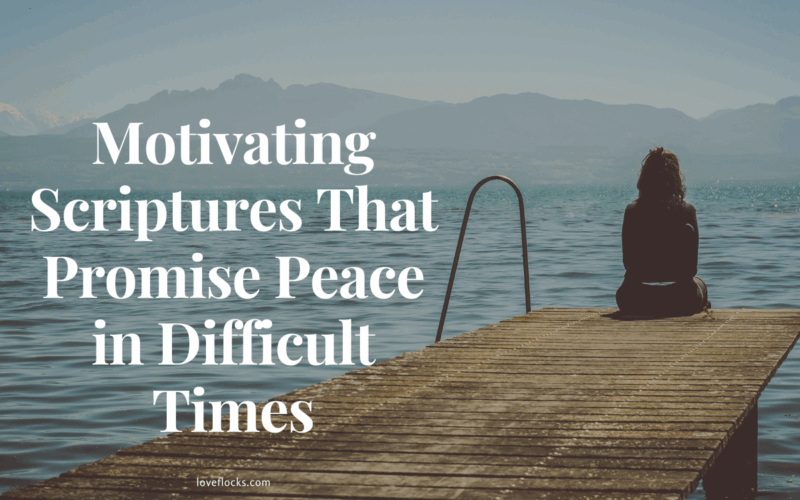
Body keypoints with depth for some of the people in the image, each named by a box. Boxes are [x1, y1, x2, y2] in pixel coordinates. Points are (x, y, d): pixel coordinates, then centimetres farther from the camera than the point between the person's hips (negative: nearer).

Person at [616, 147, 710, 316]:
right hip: (679, 302, 0)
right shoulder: (687, 211, -8)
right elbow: (692, 268, -4)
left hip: (636, 302, 0)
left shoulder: (632, 211, -6)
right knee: (699, 284, 36)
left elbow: (627, 262, 2)